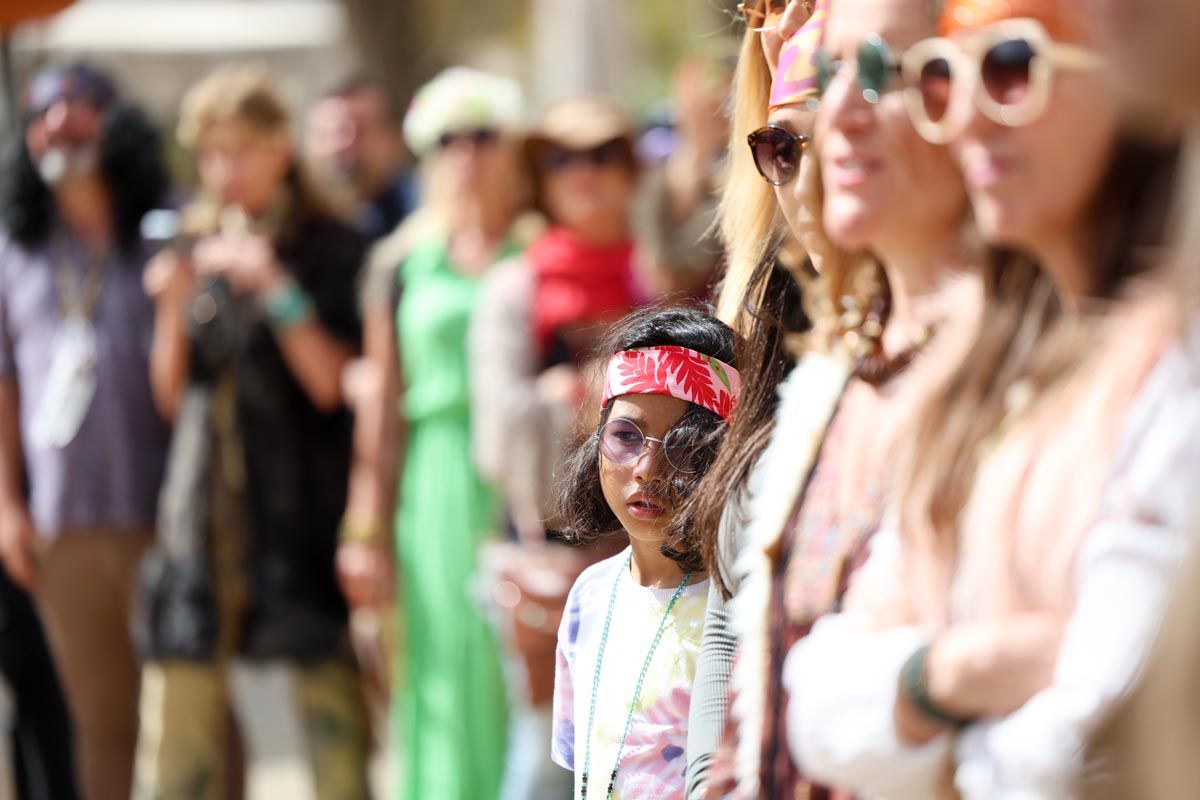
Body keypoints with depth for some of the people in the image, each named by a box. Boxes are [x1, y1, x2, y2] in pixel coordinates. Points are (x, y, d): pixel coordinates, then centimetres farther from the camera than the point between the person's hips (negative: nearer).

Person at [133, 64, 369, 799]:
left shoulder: (331, 250, 1)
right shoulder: (196, 247, 14)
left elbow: (336, 385, -7)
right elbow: (171, 396, 13)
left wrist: (277, 290, -15)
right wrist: (173, 309, -3)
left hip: (301, 510, -4)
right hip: (204, 511, 4)